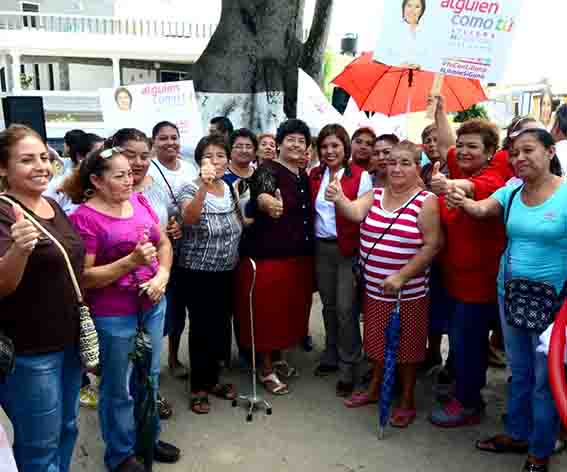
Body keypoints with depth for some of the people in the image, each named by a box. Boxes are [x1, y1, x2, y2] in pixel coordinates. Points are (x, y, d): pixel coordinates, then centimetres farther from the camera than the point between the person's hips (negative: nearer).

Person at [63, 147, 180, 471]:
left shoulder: (139, 201, 1)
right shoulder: (84, 217, -16)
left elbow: (164, 243, 9)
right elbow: (84, 277, -18)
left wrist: (162, 275, -8)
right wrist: (131, 261, -26)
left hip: (153, 305, 6)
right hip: (113, 315, -6)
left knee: (149, 377, 21)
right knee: (119, 388, 11)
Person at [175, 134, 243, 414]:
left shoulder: (231, 189, 5)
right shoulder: (190, 189, -13)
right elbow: (189, 218, -37)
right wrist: (204, 186, -48)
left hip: (225, 272, 6)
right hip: (197, 273, -6)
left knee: (221, 326, 14)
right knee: (201, 328, 1)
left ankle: (212, 379, 32)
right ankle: (198, 387, 18)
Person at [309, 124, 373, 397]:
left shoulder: (360, 176, -7)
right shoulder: (315, 175, 8)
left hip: (348, 249, -5)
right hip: (321, 248, 5)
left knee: (345, 308, -5)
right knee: (328, 305, 15)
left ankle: (349, 367, 9)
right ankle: (331, 356, 31)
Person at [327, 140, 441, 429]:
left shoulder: (426, 202, -10)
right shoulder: (375, 195, 4)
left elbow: (432, 245, -15)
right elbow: (355, 212, -15)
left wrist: (401, 277, -19)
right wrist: (339, 200, -37)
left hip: (409, 292, -4)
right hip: (374, 289, 4)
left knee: (406, 346, 9)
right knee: (379, 342, 19)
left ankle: (407, 401, 28)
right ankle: (374, 389, 39)